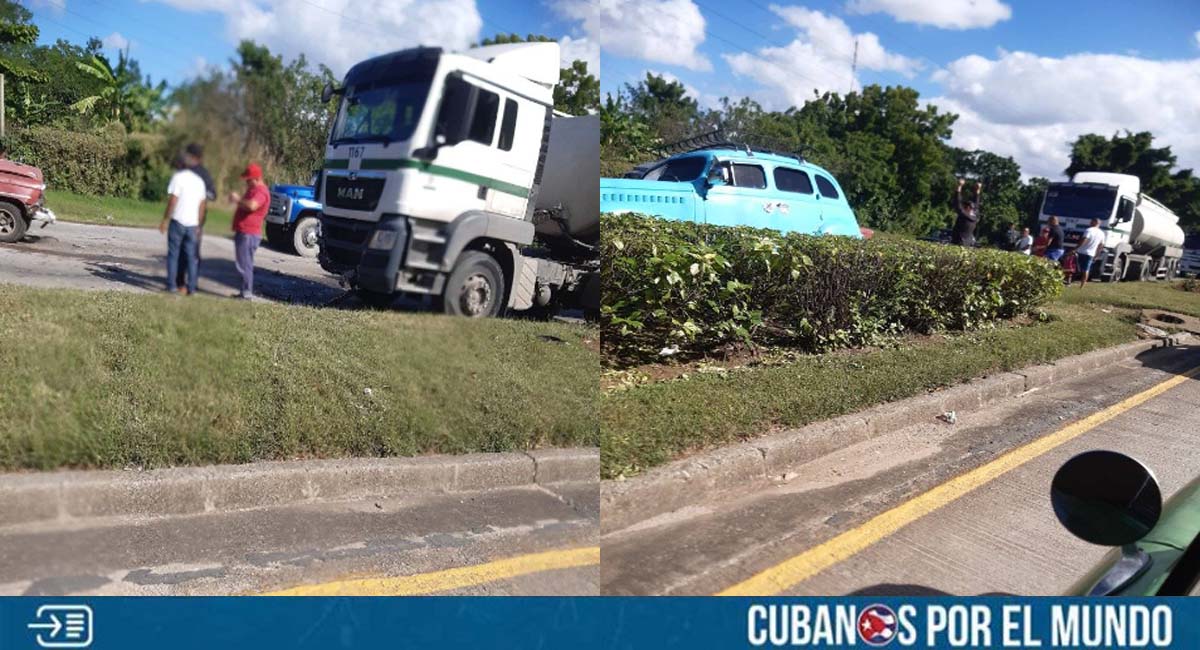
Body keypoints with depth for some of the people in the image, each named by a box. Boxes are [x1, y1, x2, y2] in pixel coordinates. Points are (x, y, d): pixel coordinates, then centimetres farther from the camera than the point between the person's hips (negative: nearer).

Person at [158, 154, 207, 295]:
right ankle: (191, 287, 6)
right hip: (192, 223, 5)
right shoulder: (199, 180, 13)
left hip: (178, 221, -4)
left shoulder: (178, 177, -5)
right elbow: (203, 205, 12)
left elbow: (173, 201, -13)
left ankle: (171, 285, 3)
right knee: (191, 256, 8)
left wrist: (165, 220, -8)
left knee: (173, 254, 4)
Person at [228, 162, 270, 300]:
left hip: (249, 234, -11)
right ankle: (246, 291, 19)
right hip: (244, 232, 11)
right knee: (245, 264, 14)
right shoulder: (253, 189, 19)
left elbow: (251, 205, -34)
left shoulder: (260, 191, -16)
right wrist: (237, 198, 12)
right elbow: (246, 204, 30)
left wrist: (238, 199, -19)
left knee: (245, 264, -10)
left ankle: (247, 292, -9)